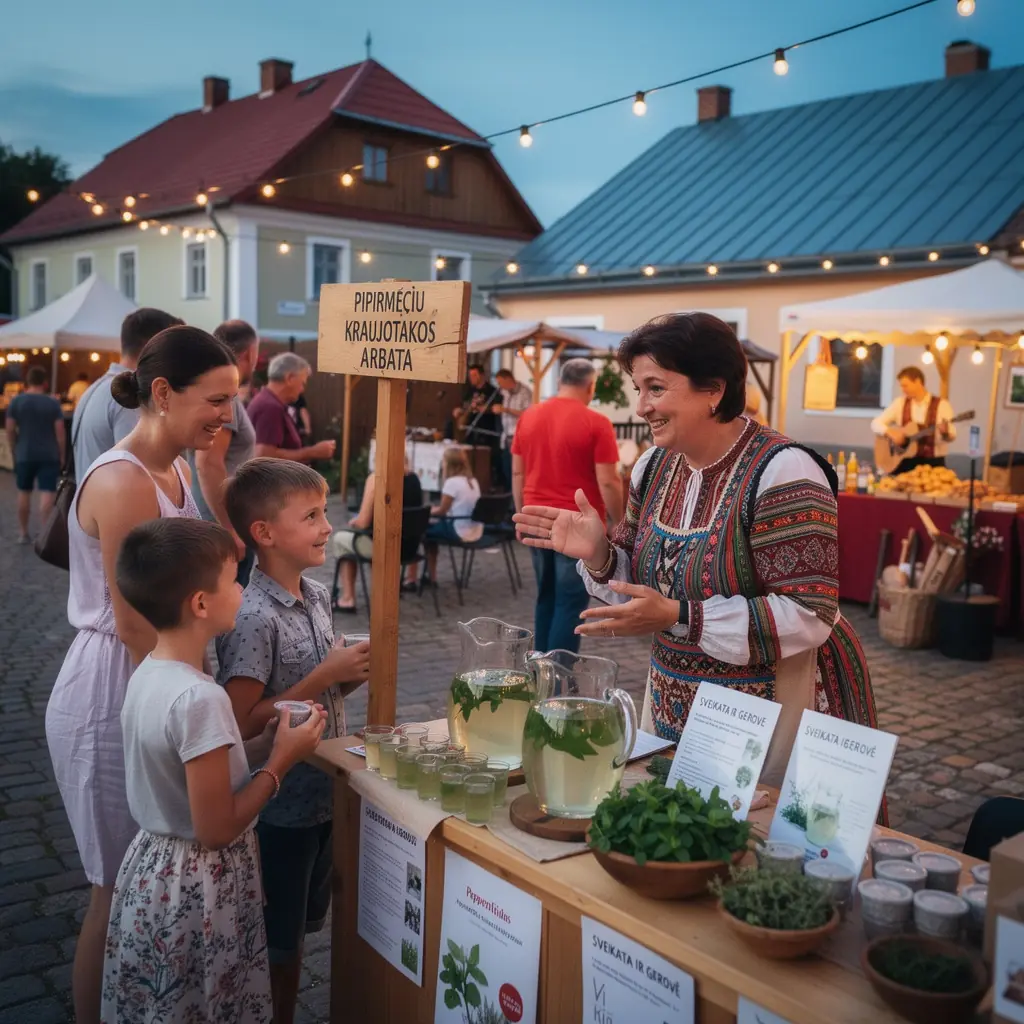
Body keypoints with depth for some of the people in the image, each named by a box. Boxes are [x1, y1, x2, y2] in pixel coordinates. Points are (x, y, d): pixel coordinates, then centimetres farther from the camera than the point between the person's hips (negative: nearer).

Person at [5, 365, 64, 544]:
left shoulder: (16, 401, -2)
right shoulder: (53, 403, -6)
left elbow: (10, 429, -1)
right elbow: (59, 431, -6)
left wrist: (14, 449, 12)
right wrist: (61, 454, 3)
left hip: (24, 455, 2)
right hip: (49, 455, -2)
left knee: (24, 493, 14)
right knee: (47, 494, -2)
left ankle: (23, 533, 22)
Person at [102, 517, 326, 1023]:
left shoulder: (146, 675, -2)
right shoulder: (201, 697, -29)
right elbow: (217, 829, -24)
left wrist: (263, 742, 5)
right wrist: (280, 761, -15)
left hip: (152, 869, 8)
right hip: (199, 888, -8)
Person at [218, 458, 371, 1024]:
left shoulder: (318, 596, 2)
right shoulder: (254, 617, -23)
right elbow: (242, 722, -25)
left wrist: (351, 676, -5)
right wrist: (325, 676, -24)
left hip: (323, 792, 8)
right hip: (280, 803, -8)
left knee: (302, 925, 23)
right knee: (277, 942, 10)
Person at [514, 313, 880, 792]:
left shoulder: (781, 473, -20)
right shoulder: (654, 466, 3)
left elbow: (809, 618, -25)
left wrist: (678, 618, -29)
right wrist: (598, 554, -11)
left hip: (773, 712, -7)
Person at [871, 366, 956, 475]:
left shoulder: (941, 405, -1)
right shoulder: (900, 403, 7)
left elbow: (952, 436, -6)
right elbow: (876, 423, 5)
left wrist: (945, 431, -28)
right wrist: (890, 432, -13)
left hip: (932, 462, -2)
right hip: (904, 462, 2)